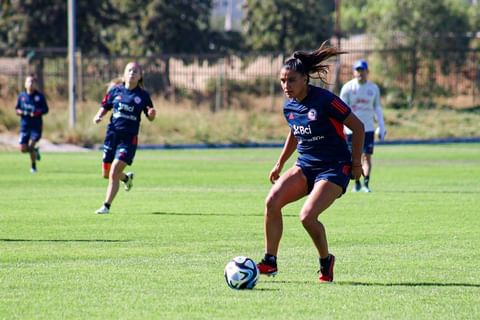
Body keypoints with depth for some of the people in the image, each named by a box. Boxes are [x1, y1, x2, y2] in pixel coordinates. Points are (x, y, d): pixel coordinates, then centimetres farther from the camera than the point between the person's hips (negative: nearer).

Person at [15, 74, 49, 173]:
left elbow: (46, 109, 1)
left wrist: (38, 112, -19)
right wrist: (19, 111, -9)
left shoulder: (40, 96, -2)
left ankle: (33, 166, 0)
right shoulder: (21, 96, 6)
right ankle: (35, 151, 31)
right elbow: (17, 108, 15)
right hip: (24, 125, 3)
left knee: (31, 144, -19)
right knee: (23, 149, -3)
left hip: (36, 125, -3)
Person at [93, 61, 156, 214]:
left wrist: (152, 114, -16)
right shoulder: (115, 90, 5)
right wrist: (98, 116, -7)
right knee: (106, 174, 11)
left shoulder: (143, 95, 0)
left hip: (129, 138, -3)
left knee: (114, 173, -14)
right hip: (112, 134, 4)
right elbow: (105, 107, 13)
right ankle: (127, 178, 43)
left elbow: (150, 117, 7)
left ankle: (106, 206, -5)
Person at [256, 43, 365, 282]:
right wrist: (280, 164, 25)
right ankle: (270, 262, -9)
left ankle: (325, 261, 5)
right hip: (305, 166, 7)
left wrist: (356, 162, -6)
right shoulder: (289, 107, 4)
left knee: (307, 216, -23)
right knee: (272, 201, -17)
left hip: (334, 168, -6)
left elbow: (358, 127, -10)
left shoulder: (325, 101, -17)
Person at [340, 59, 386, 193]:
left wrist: (382, 128, 11)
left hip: (368, 128, 1)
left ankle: (366, 183, -9)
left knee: (367, 156, -8)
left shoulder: (373, 88, 6)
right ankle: (357, 183, 17)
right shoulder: (348, 87, -2)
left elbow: (377, 109, 14)